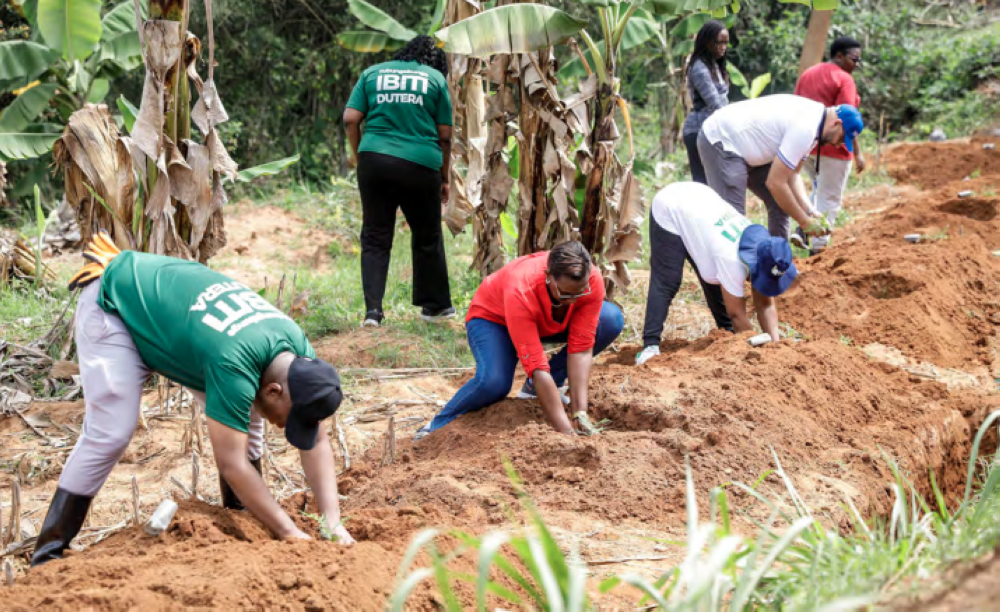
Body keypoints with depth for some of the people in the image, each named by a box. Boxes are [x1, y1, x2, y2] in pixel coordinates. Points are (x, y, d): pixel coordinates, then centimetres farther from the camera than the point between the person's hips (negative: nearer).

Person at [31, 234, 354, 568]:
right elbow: (231, 464, -37)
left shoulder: (299, 351, -18)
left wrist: (334, 522, -20)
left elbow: (316, 442, -11)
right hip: (113, 308, -8)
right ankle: (50, 548, -11)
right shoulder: (234, 365, -41)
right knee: (110, 432, -19)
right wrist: (290, 534, -32)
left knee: (245, 421, -2)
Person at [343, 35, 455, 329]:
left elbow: (350, 119, 3)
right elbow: (445, 135, 5)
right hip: (420, 164, -1)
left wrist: (360, 156, 13)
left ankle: (373, 309, -4)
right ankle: (435, 305, 26)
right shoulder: (435, 78, 8)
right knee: (427, 238, 15)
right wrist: (444, 178, 14)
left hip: (374, 159, 1)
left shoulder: (372, 73, 12)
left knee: (375, 239, 7)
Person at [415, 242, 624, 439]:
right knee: (494, 382, -37)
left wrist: (581, 414, -35)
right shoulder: (521, 292, -43)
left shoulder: (590, 281, -31)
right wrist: (566, 432, -43)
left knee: (612, 321, -20)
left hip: (547, 321, 5)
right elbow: (537, 368, -43)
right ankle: (439, 425, -9)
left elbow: (581, 349, -27)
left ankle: (535, 388, -5)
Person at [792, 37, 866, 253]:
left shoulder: (806, 75, 12)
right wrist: (857, 153, -16)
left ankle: (803, 230, 7)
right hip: (833, 147, -7)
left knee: (819, 191, 24)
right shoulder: (844, 79, -11)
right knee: (830, 198, 4)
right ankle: (818, 244, 4)